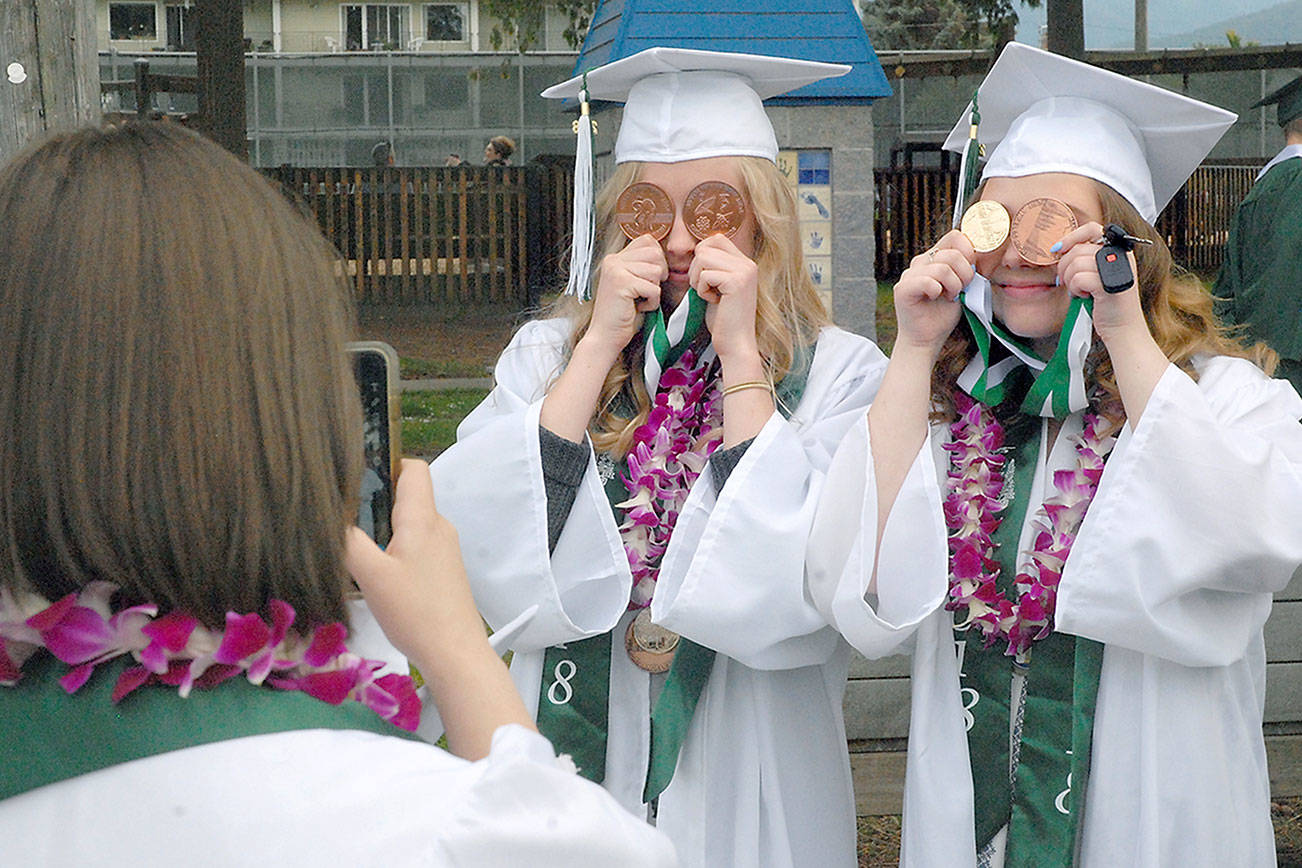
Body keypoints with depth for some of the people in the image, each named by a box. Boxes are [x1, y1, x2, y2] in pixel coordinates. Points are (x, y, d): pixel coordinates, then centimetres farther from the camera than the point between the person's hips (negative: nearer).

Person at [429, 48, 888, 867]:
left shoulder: (838, 372, -6)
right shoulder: (546, 354, 1)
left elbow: (808, 584, -20)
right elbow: (474, 549, -13)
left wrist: (740, 354, -17)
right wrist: (602, 344, -13)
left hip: (740, 793, -1)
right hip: (568, 761, 2)